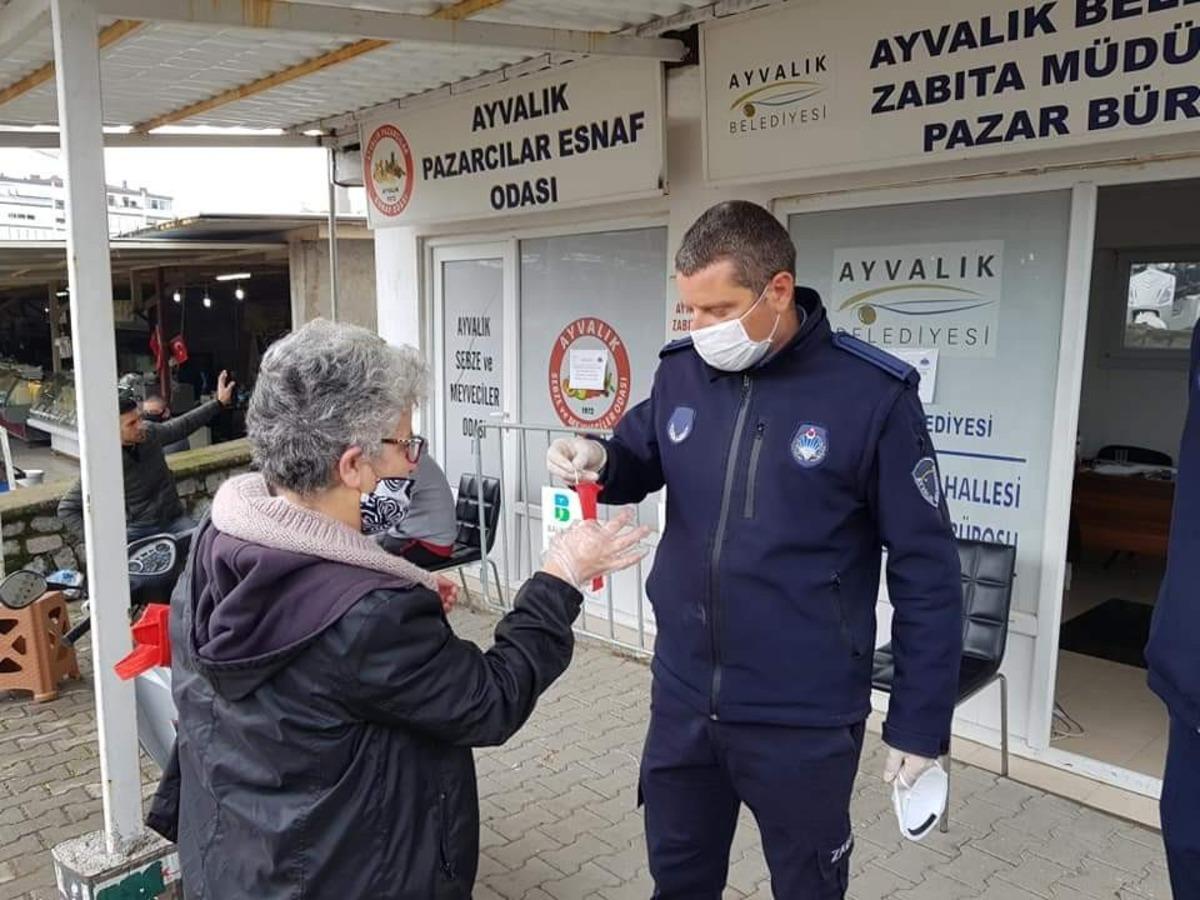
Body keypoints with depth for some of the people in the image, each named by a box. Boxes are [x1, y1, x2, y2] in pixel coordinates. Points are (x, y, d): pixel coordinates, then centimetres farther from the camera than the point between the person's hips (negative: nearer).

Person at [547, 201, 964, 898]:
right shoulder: (682, 372, -3)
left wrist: (920, 722, -7)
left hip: (804, 721, -4)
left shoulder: (873, 395, -15)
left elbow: (927, 570, -10)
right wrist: (597, 461, -11)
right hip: (682, 699, 4)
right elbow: (641, 466, 14)